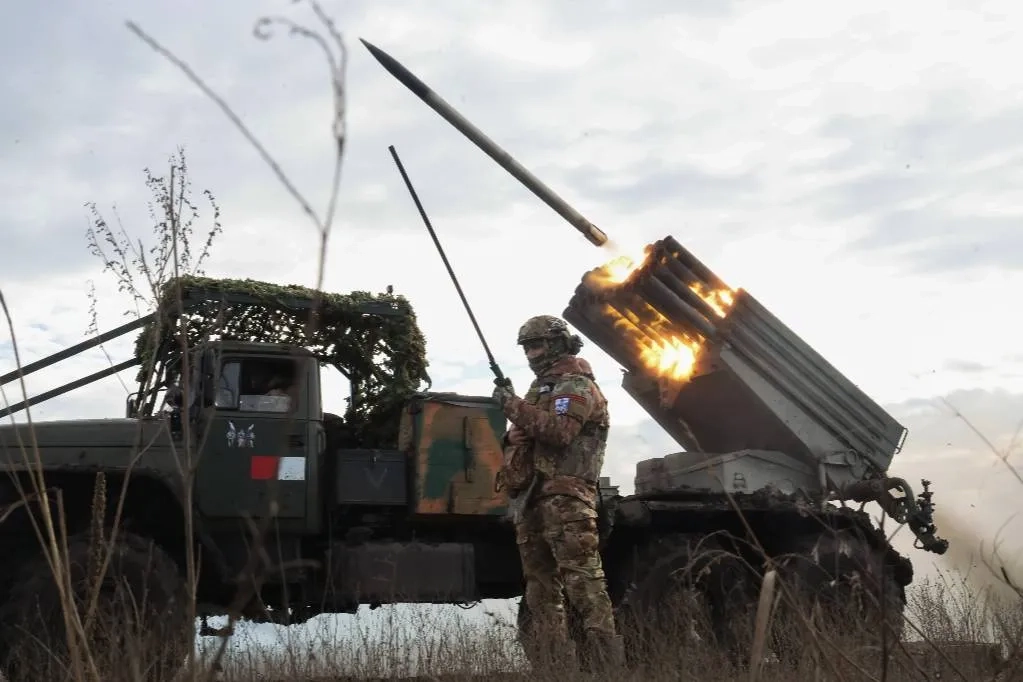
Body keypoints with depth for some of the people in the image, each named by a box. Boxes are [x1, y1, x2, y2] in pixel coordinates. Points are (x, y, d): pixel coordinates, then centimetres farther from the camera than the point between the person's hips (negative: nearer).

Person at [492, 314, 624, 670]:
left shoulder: (576, 386, -4)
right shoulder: (540, 386, 24)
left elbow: (559, 431, -20)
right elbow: (525, 433, 29)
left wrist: (514, 406, -17)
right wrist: (512, 407, 10)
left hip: (564, 497, -10)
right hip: (531, 498, 10)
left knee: (582, 578, -15)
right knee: (540, 582, 7)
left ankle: (606, 656, -18)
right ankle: (556, 659, 9)